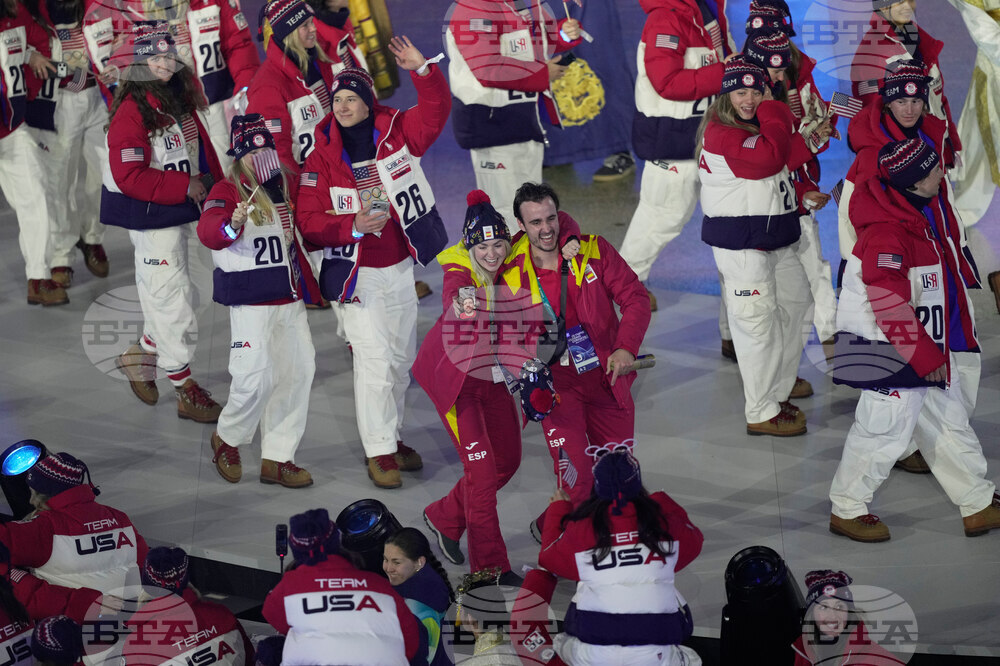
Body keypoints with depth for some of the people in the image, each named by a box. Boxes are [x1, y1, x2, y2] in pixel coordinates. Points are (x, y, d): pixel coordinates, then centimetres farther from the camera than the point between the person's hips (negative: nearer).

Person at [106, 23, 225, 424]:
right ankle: (186, 392, 4)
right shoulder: (131, 112, -19)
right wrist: (184, 187, -22)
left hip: (182, 211, 8)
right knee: (173, 303, -4)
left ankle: (142, 355, 41)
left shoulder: (180, 100, 6)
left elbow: (201, 146, 19)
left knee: (166, 301, 19)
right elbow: (130, 177, -24)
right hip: (151, 220, -8)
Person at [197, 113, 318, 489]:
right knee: (257, 377, -12)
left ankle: (277, 458, 17)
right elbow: (208, 230, -30)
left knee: (298, 370, 7)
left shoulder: (287, 187, 12)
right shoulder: (228, 191, -10)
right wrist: (231, 226, -50)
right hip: (251, 303, -7)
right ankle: (227, 439, 17)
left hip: (289, 298, 7)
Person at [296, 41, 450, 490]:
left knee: (402, 357, 15)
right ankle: (379, 451, 2)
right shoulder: (321, 159, -10)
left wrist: (422, 70, -24)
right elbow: (309, 221, -11)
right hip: (356, 275, -4)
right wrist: (353, 226, -26)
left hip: (400, 268, 4)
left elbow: (433, 115, -9)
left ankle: (391, 435, 32)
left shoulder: (396, 134, -1)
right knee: (374, 360, -8)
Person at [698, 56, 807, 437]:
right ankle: (760, 414, 3)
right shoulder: (720, 134, -16)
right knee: (758, 323, -5)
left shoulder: (761, 125, 13)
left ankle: (777, 394, 30)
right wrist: (772, 111, -17)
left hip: (777, 240, 9)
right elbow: (770, 157, -29)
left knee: (790, 314, 15)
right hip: (741, 245, -9)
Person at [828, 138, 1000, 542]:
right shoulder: (886, 235, -29)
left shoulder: (931, 207, 1)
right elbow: (890, 306, -28)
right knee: (885, 428, -1)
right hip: (889, 350, -10)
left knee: (948, 419, 16)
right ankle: (847, 510, 17)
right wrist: (927, 358, -20)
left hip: (926, 341, 10)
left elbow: (951, 263, 19)